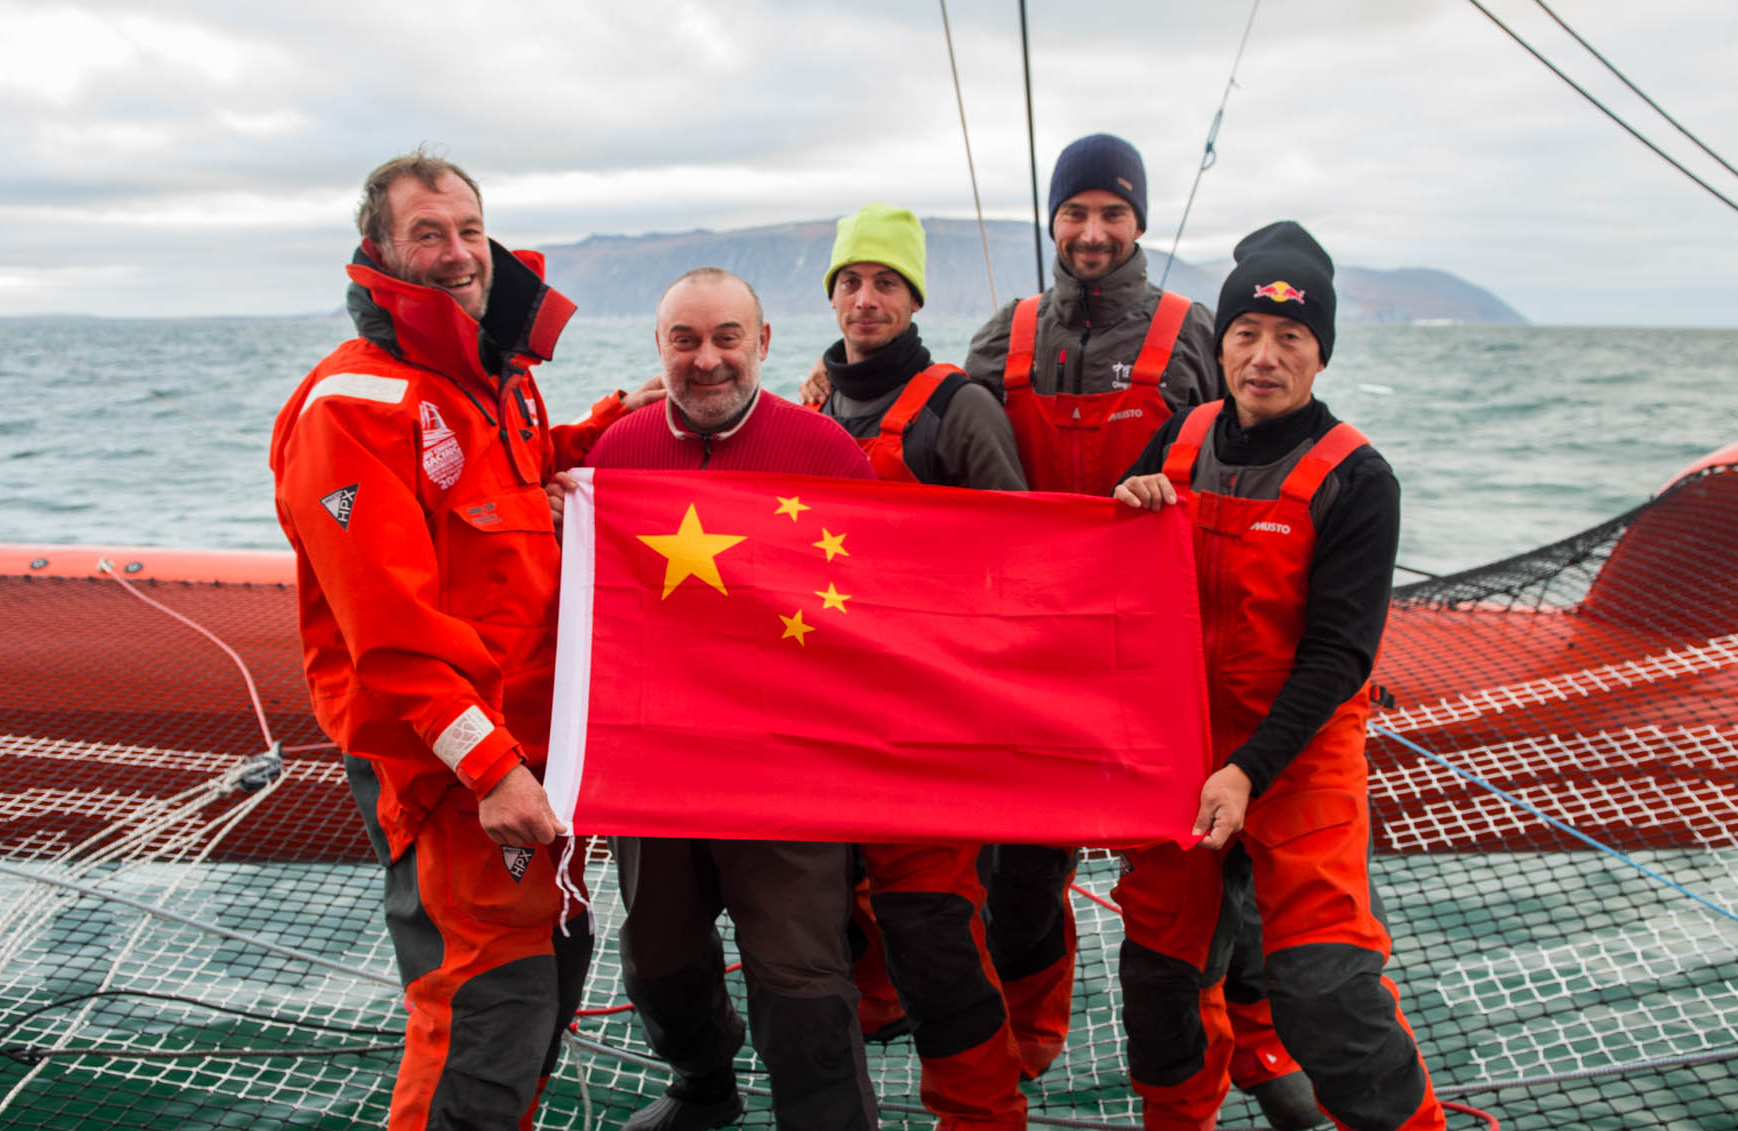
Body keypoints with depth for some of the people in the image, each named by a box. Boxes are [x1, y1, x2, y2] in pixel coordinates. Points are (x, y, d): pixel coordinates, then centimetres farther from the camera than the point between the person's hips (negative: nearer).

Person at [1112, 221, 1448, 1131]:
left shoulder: (1354, 478, -10)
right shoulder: (1180, 442, 3)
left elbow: (1337, 655, -13)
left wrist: (1249, 772, -22)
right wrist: (1125, 513, -11)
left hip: (1298, 755, -4)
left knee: (1324, 988, -9)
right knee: (1158, 964, 13)